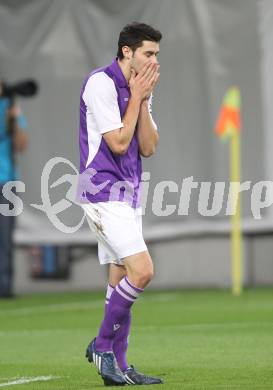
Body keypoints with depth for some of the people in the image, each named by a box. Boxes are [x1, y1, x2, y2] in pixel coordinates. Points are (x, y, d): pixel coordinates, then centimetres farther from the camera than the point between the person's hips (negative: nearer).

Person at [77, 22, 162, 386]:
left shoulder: (138, 89, 13)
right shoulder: (101, 83, -13)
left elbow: (148, 147, 7)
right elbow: (118, 143, -17)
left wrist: (143, 100, -2)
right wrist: (136, 98, -10)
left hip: (128, 193, 9)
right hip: (103, 191, -9)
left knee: (121, 280, 8)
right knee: (141, 271, -18)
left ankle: (118, 366, 11)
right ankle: (101, 345, -4)